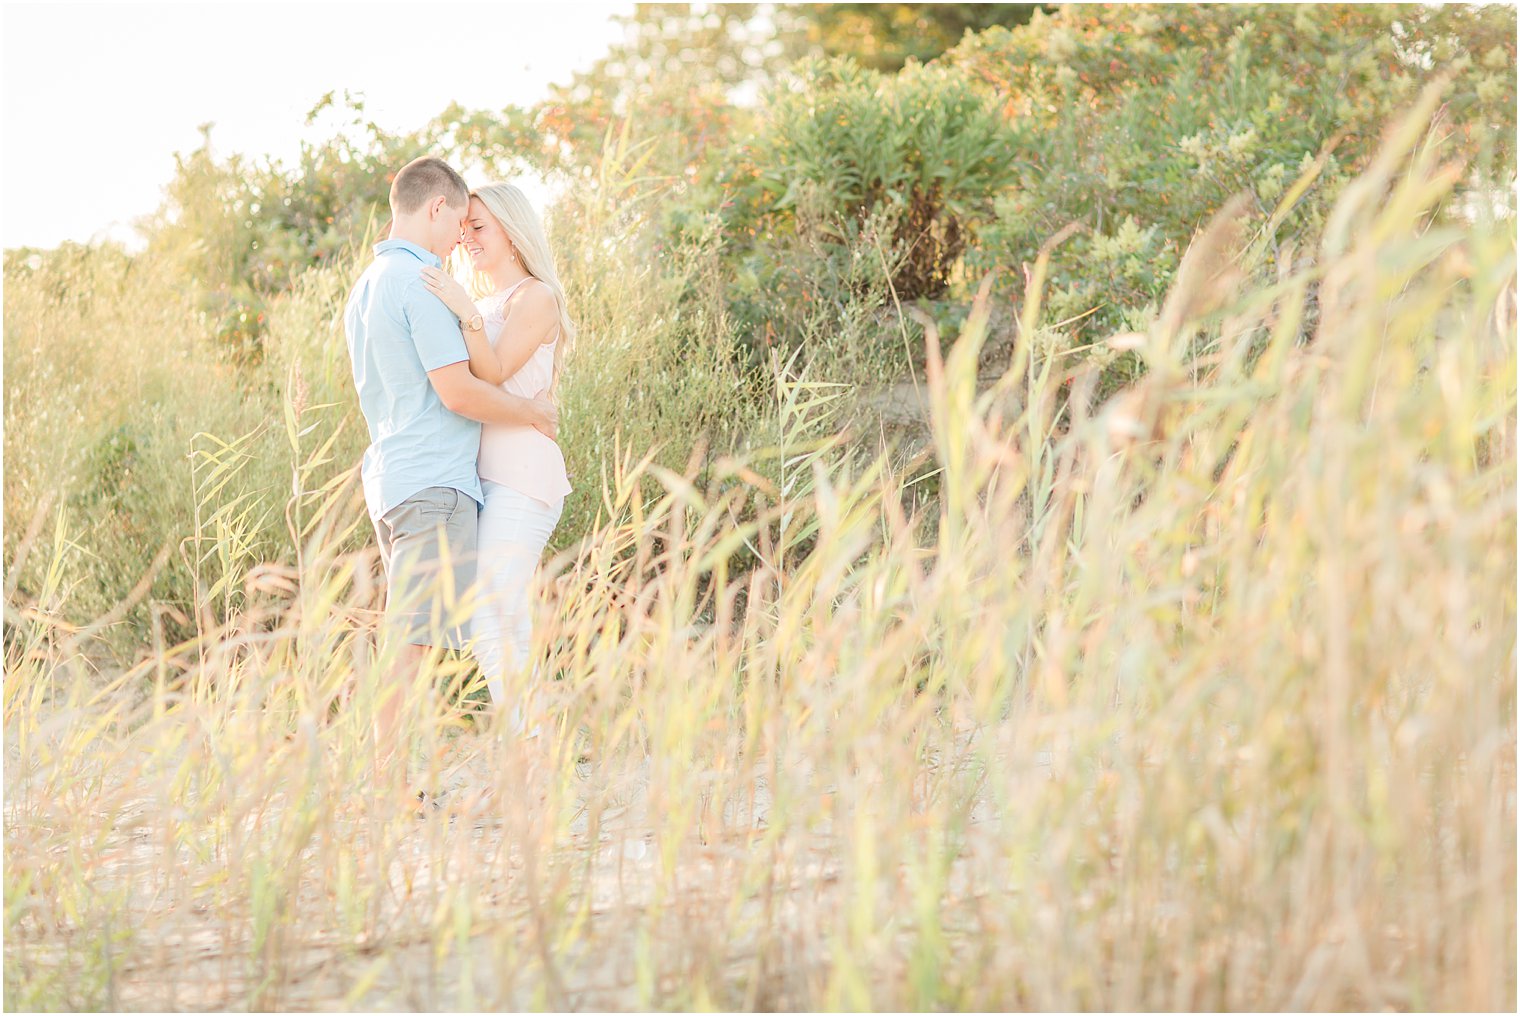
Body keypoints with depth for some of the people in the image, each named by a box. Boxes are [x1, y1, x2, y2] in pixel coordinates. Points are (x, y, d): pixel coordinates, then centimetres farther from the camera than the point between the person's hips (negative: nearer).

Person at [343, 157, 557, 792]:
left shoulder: (366, 286, 18)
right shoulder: (419, 283, -13)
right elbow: (458, 391, -17)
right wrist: (535, 414, -2)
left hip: (389, 475, 10)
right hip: (433, 483, -10)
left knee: (404, 637, 10)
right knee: (411, 638, -9)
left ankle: (388, 783, 10)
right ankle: (389, 781, -9)